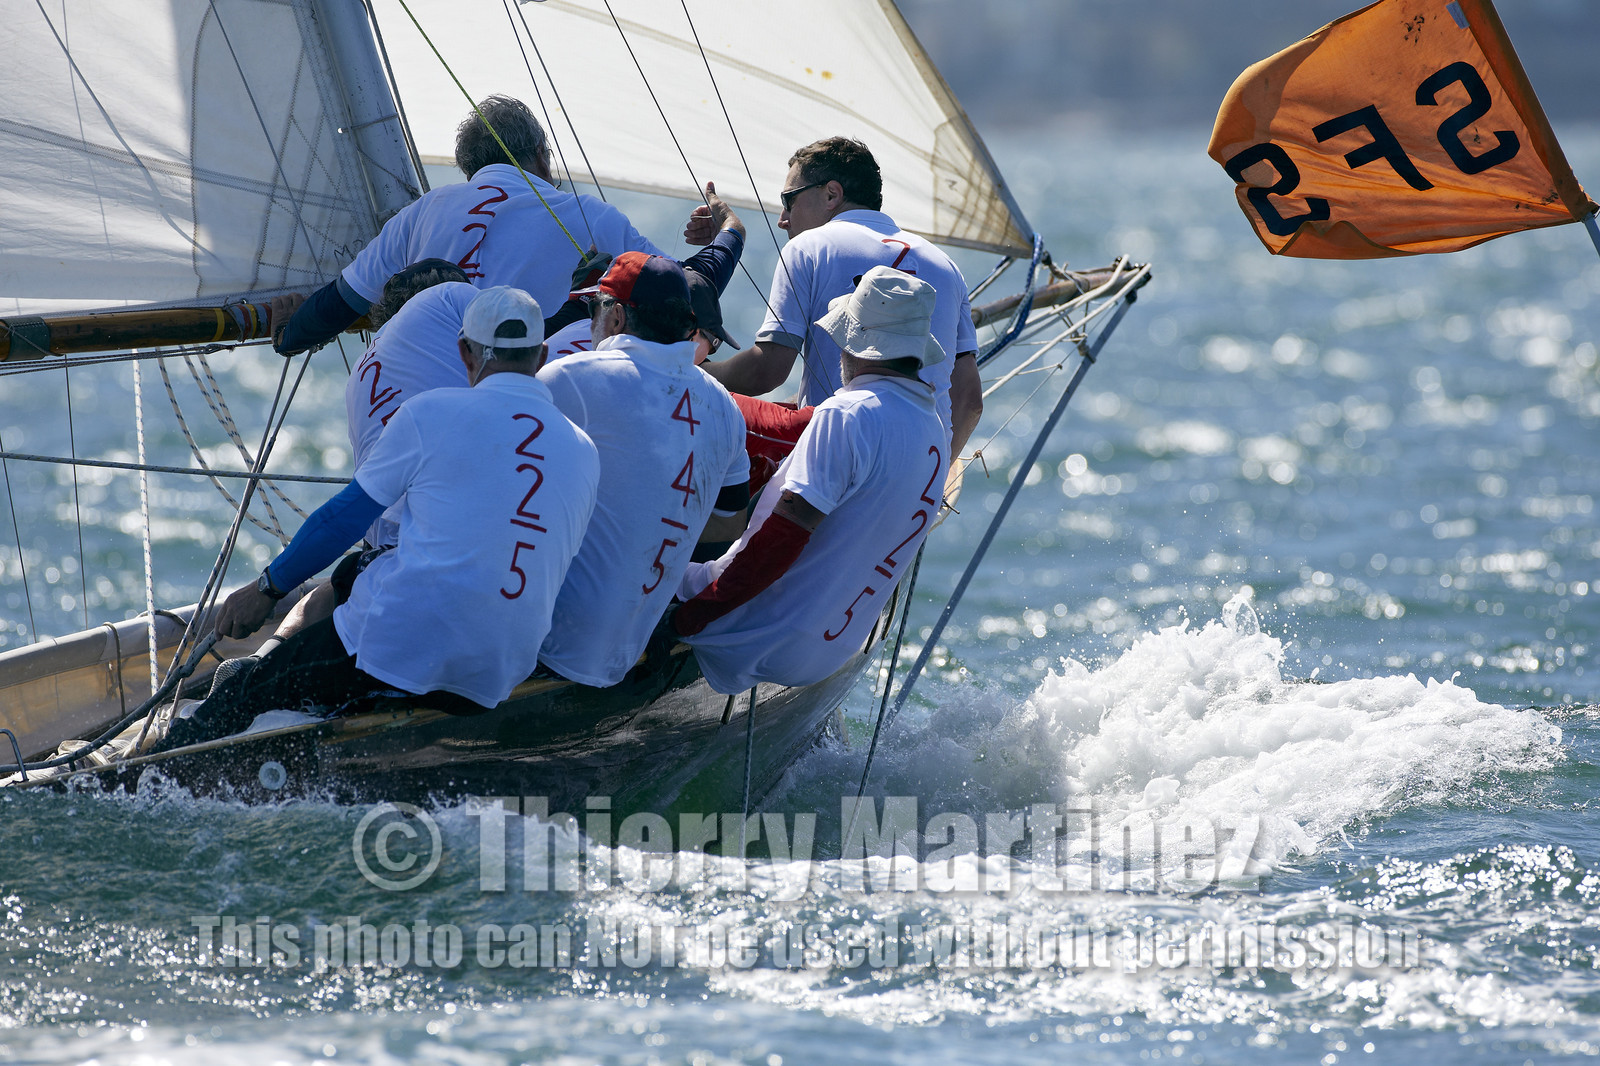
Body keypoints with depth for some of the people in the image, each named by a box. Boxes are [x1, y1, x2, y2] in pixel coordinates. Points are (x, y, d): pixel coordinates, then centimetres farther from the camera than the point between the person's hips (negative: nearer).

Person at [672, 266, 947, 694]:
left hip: (763, 638, -8)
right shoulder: (934, 430, 7)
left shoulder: (845, 416, -20)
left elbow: (781, 540, -25)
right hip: (831, 653, 8)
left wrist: (689, 616, -18)